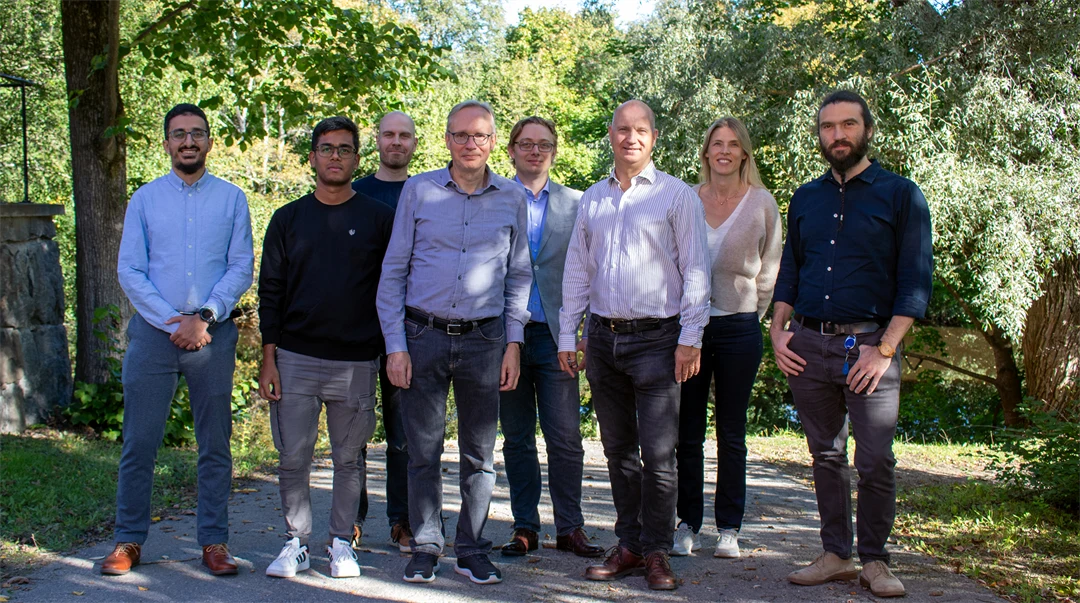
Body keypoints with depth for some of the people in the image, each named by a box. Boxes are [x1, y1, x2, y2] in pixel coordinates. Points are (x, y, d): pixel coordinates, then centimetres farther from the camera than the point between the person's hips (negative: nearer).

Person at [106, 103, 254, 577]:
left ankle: (214, 541, 13)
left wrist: (204, 317, -11)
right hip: (153, 333, 0)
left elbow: (242, 268, 1)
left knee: (215, 443, 4)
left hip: (213, 335, 0)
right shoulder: (145, 199, 8)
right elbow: (129, 272, 2)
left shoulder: (231, 199, 7)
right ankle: (129, 539, 13)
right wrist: (172, 323, -8)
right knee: (139, 441, 2)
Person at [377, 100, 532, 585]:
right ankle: (425, 548, 18)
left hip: (484, 340, 1)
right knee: (423, 451, 4)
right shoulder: (419, 191, 3)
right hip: (424, 335, -1)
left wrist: (513, 342, 4)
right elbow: (393, 272, 3)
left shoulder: (512, 199, 6)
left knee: (479, 454, 7)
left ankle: (472, 551, 19)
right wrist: (395, 345, -3)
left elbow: (519, 276, 12)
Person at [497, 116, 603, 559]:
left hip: (555, 335, 0)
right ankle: (525, 527, 17)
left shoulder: (576, 204, 8)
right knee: (516, 438, 8)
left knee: (565, 437, -2)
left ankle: (569, 527, 9)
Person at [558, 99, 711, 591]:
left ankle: (656, 551, 7)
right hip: (603, 337, 5)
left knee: (658, 453, -5)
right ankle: (628, 545, 19)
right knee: (618, 449, 10)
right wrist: (567, 335, 10)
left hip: (656, 337, -4)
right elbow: (576, 270, 15)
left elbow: (695, 270, -3)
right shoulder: (592, 199, 13)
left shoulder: (676, 195, 0)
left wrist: (690, 337, -9)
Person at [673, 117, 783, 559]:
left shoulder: (762, 203, 3)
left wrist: (751, 315, 7)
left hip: (738, 327, -1)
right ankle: (688, 524, 14)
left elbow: (769, 269, 9)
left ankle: (729, 529, 14)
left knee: (731, 435, 6)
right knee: (687, 432, 4)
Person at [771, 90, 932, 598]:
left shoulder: (901, 195, 1)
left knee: (875, 461, -4)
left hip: (868, 345, -4)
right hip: (808, 345, 4)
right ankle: (835, 555, 19)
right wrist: (777, 330, 4)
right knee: (826, 457, 9)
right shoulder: (805, 198, 14)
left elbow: (915, 279, -4)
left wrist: (885, 349, -12)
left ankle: (874, 560, 10)